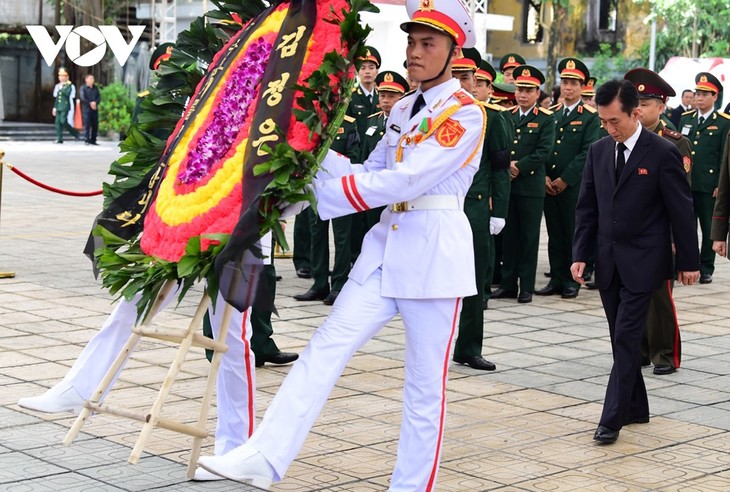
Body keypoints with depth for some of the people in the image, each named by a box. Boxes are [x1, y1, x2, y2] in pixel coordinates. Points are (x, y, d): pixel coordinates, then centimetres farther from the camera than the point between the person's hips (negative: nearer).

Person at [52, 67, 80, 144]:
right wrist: (54, 108, 19)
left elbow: (67, 94, -20)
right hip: (58, 107, 7)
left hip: (66, 107, -7)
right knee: (58, 122, 0)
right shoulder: (57, 86, 18)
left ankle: (75, 133, 2)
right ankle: (59, 138, 2)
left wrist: (61, 88, -11)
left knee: (63, 121, -16)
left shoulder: (70, 86, -3)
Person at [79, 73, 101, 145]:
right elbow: (82, 98, -10)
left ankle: (93, 140, 9)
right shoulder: (83, 88, 1)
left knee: (95, 125, 3)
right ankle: (86, 140, -6)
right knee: (87, 125, -8)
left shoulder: (95, 88, 15)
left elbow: (99, 97, 7)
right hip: (86, 108, -5)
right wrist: (90, 103, -15)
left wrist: (95, 103, -11)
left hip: (95, 108, 5)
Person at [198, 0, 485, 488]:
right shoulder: (402, 109, 15)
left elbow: (407, 180, -19)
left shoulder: (466, 112, -9)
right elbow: (369, 174, 11)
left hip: (436, 251, -7)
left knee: (426, 383, 3)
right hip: (386, 243, 7)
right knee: (327, 346, -5)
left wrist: (323, 195, -18)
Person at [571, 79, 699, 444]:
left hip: (643, 263, -6)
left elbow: (681, 210, -6)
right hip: (608, 262, 6)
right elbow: (587, 207, 10)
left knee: (627, 339, -9)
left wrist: (689, 262, -4)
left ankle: (612, 417, -6)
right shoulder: (598, 151, 6)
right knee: (622, 339, 12)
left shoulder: (663, 153, -10)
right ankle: (636, 408, 24)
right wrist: (580, 254, 4)